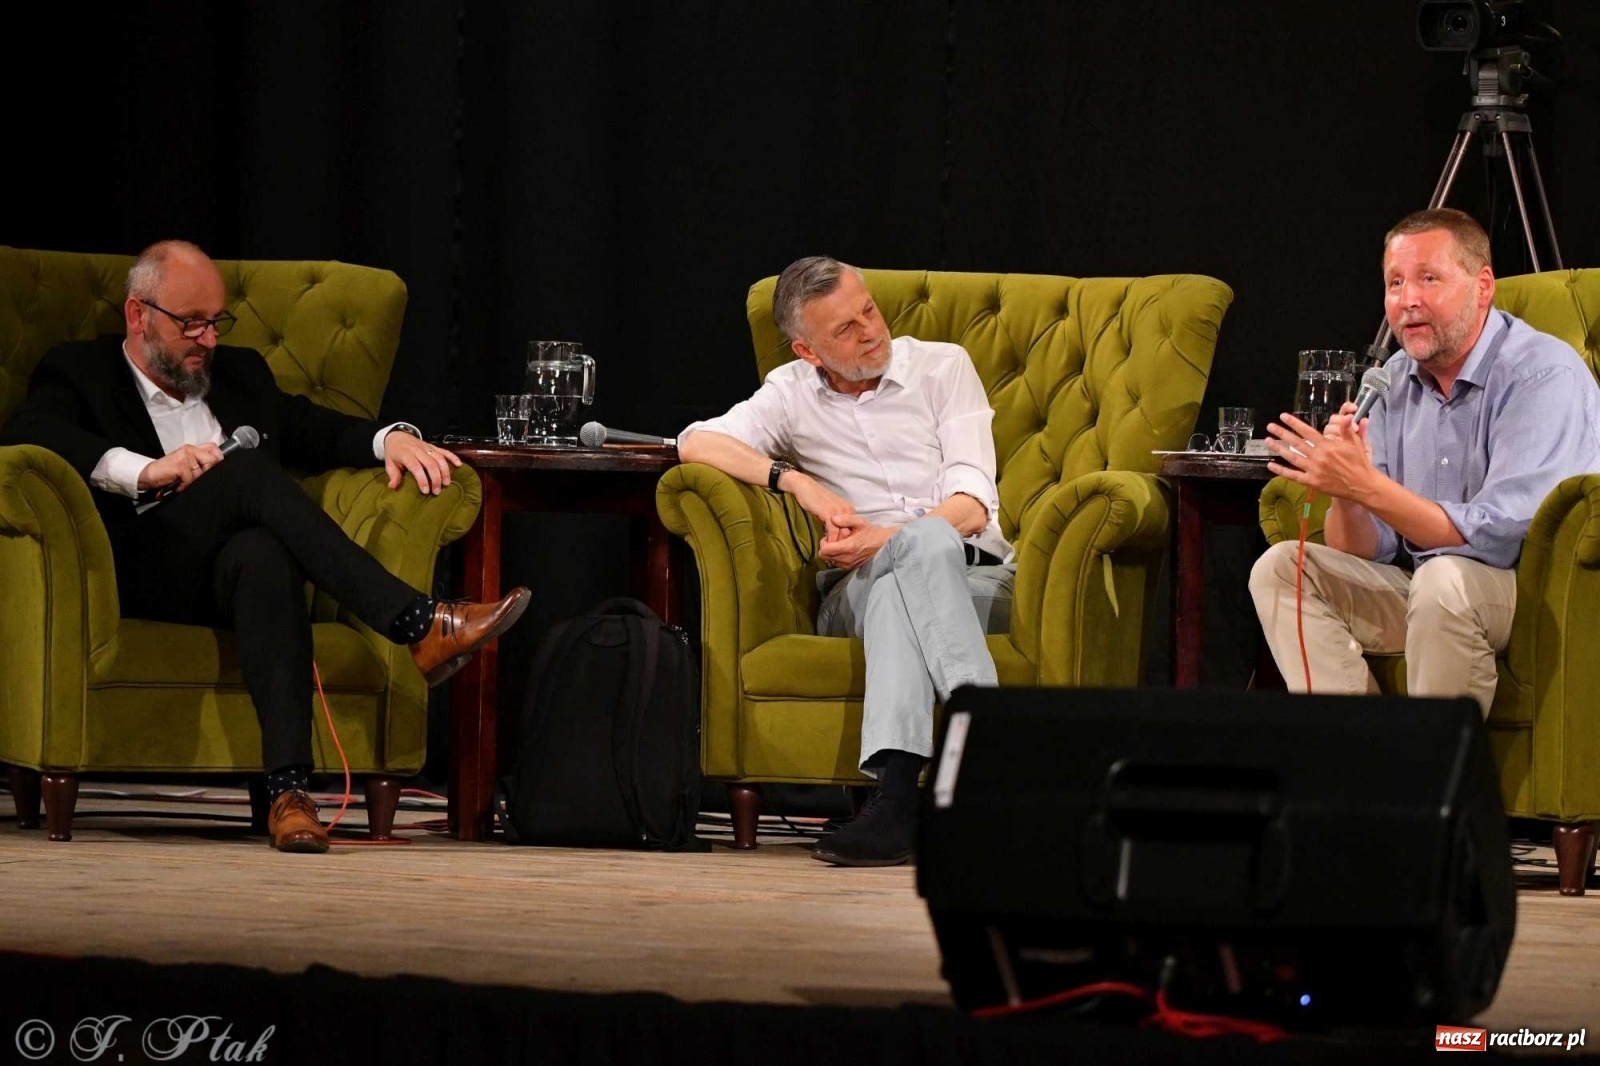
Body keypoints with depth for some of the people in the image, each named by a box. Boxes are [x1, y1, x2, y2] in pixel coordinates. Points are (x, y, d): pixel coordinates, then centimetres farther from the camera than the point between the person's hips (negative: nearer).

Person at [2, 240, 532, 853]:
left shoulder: (240, 374, 30)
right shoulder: (79, 372, 13)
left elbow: (316, 431, 26)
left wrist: (390, 438, 2)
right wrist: (144, 471, -21)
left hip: (235, 572, 3)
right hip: (143, 567, -3)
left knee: (262, 554, -37)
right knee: (246, 468, -31)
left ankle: (288, 786, -52)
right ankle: (418, 626, -41)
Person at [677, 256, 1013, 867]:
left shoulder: (942, 367, 10)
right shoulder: (792, 394, 14)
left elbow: (973, 506, -1)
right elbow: (695, 444, -2)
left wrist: (885, 539, -18)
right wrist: (797, 482, -15)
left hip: (972, 578, 0)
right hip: (857, 591, 0)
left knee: (895, 589, -38)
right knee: (928, 542, -36)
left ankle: (897, 792, -58)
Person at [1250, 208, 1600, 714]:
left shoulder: (1545, 375, -16)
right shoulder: (1396, 380, 7)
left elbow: (1499, 539, -26)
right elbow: (1361, 552, 6)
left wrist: (1366, 486, -28)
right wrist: (1346, 495, -17)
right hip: (1425, 596, 8)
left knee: (1446, 581, -36)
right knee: (1280, 568, -4)